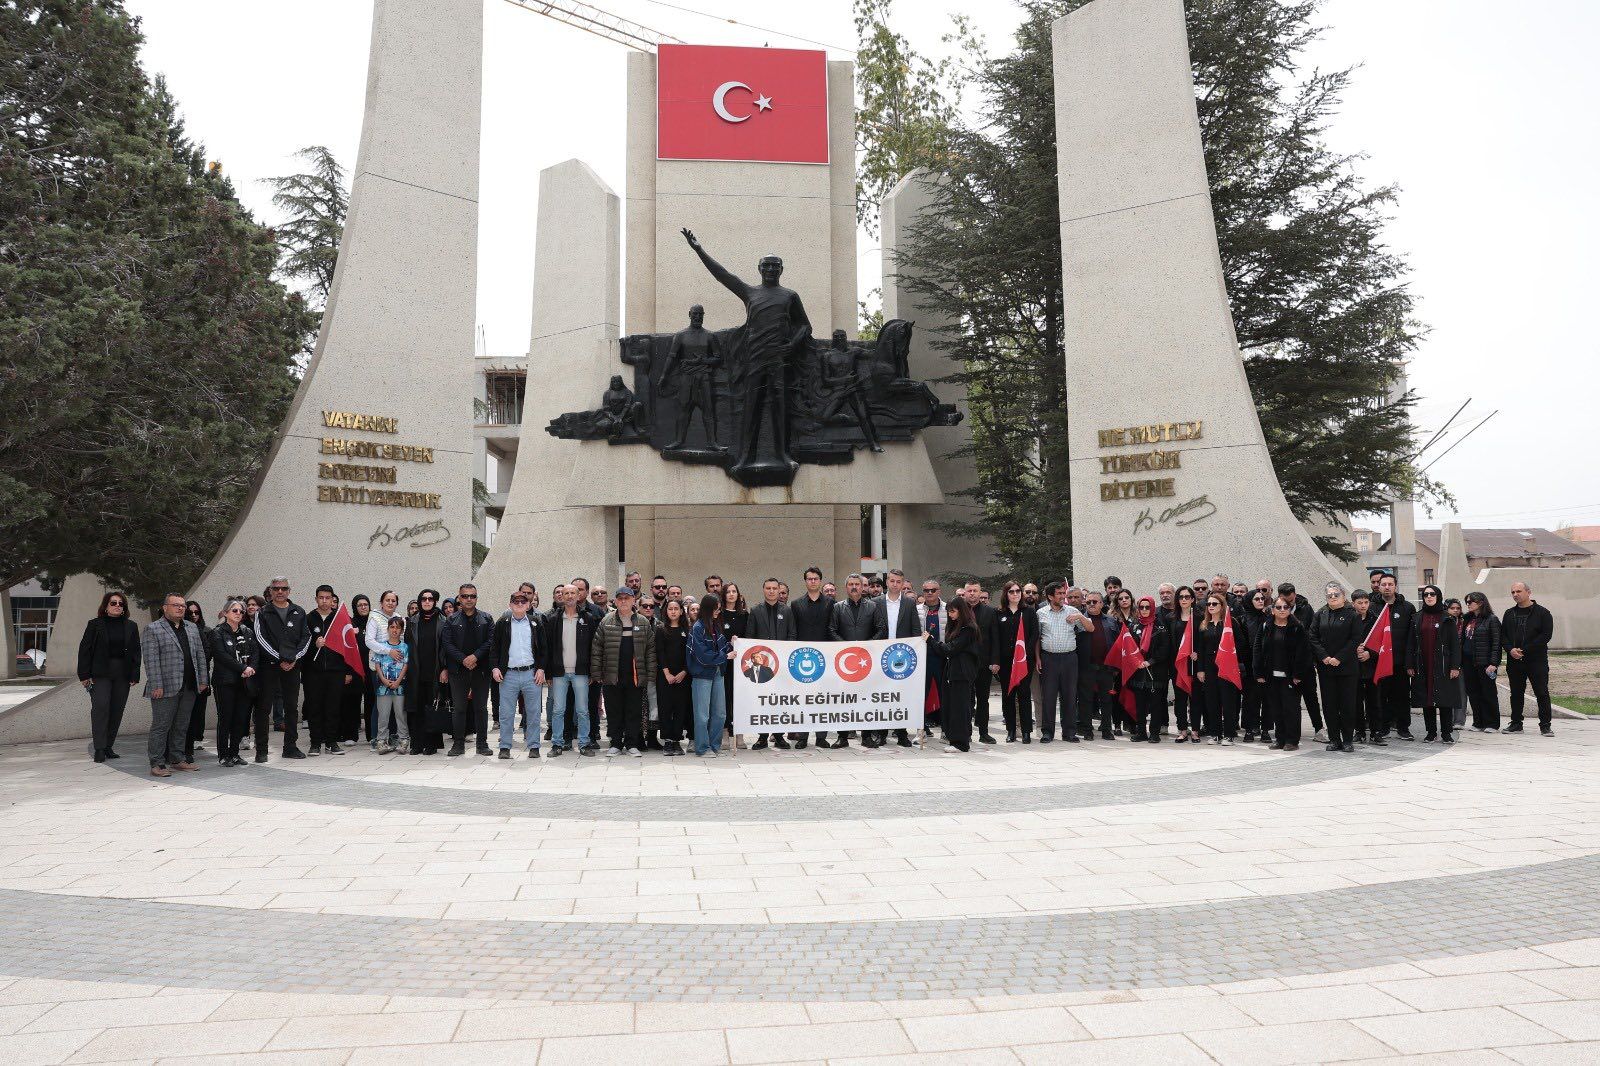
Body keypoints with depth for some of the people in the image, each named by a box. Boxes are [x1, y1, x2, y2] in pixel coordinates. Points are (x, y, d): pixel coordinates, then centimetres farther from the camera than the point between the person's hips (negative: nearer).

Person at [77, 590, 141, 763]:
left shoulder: (131, 626, 10)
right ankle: (99, 749, -7)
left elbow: (136, 652, 9)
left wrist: (134, 676, 2)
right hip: (100, 675, -3)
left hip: (122, 675, 3)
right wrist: (84, 675, -5)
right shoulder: (95, 624, 3)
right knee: (100, 708, -10)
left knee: (117, 710, 5)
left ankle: (109, 747, 14)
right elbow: (84, 650, 1)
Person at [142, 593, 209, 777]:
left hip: (189, 687, 6)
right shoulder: (152, 629, -3)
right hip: (166, 688, -6)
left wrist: (203, 680, 10)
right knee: (161, 726, -1)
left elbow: (200, 655, 17)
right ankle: (157, 764, 4)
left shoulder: (192, 628, 16)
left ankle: (177, 759, 20)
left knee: (181, 726, 12)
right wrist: (156, 686, -16)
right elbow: (151, 660, -10)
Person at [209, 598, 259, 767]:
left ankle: (234, 753, 13)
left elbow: (256, 651, 6)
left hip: (245, 682, 4)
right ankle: (223, 755, 4)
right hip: (226, 682, -4)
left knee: (241, 718, 4)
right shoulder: (218, 633, 0)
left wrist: (251, 667, -12)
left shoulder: (247, 632, 15)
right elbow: (222, 655, -11)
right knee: (225, 718, -2)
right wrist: (243, 668, -15)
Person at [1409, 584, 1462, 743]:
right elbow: (1410, 643, 8)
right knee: (1426, 700, 5)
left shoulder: (1446, 619, 2)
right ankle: (1431, 732, 13)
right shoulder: (1417, 618, 9)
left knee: (1445, 700, -3)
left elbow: (1455, 644, -1)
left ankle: (1446, 732, 5)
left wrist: (1455, 666, -9)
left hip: (1442, 665, -3)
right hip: (1423, 666, 3)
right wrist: (1409, 665, 1)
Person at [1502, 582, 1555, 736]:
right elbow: (1503, 635, 12)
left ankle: (1545, 726, 2)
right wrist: (1510, 649, -8)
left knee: (1542, 693, -3)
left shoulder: (1542, 613, -2)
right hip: (1514, 661, 4)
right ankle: (1516, 724, 17)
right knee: (1516, 694, 10)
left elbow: (1546, 635, -10)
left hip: (1537, 660, -4)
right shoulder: (1509, 613, 13)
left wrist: (1524, 650, -15)